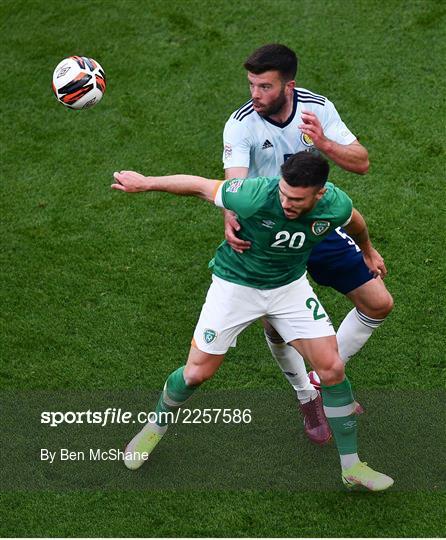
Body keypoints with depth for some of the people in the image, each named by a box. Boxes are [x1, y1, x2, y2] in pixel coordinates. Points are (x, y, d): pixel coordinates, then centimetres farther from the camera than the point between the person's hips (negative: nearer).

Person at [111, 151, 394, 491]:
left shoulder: (336, 205, -24)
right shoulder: (255, 196, -35)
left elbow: (354, 221, 3)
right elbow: (200, 186, -20)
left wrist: (367, 250, 22)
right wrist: (145, 183, -10)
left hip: (290, 285, 3)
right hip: (235, 283, -2)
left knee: (332, 368, -4)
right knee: (197, 372, 0)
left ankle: (352, 467, 11)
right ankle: (156, 428, 32)